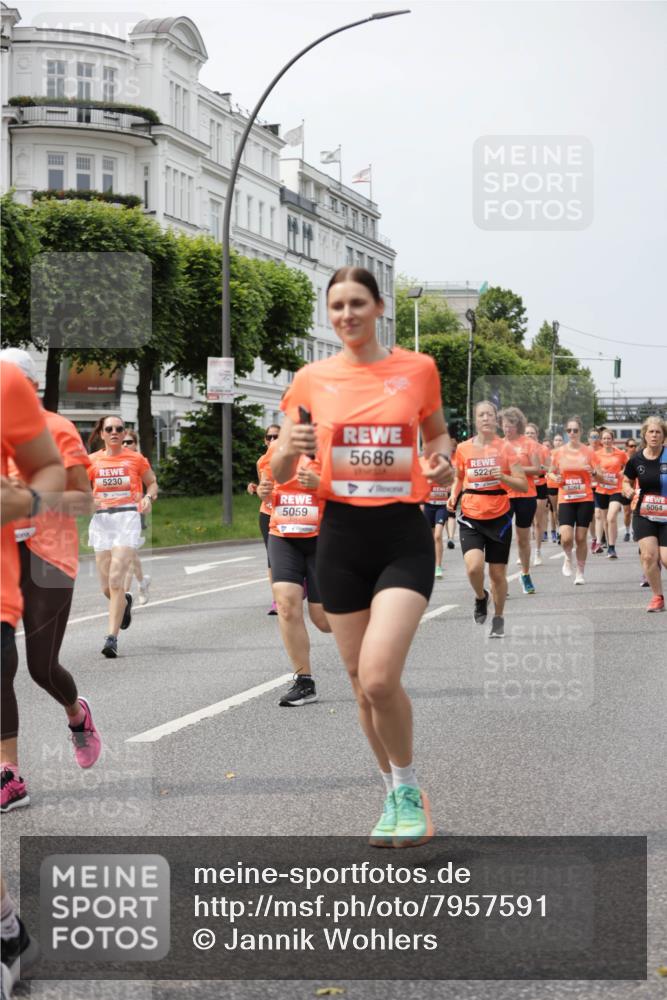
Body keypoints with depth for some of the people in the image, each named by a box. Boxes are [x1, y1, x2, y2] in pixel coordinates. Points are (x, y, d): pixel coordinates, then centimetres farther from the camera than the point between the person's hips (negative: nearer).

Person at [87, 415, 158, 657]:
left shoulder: (136, 459, 3)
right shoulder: (92, 461, 7)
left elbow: (152, 483, 16)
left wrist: (148, 497, -5)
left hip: (128, 519, -3)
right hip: (102, 520, 3)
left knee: (116, 580, -15)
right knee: (106, 587, 5)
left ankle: (112, 638, -14)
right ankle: (125, 602, 42)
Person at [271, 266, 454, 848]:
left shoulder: (418, 369, 1)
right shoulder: (312, 379, 3)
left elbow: (437, 432, 18)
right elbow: (280, 474, 6)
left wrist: (442, 462, -4)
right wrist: (290, 448, -16)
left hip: (404, 536, -2)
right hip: (342, 537, 3)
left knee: (379, 677, -19)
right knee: (363, 683, 9)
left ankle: (408, 787, 7)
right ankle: (398, 795, 30)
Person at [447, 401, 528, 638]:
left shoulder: (506, 448, -3)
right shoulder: (463, 448, 2)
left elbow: (523, 485, -4)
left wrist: (501, 476, -20)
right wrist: (454, 496, 0)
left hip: (498, 518, 0)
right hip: (471, 517, 0)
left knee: (497, 573, 5)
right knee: (474, 566, -20)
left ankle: (498, 619, 27)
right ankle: (480, 597, 13)